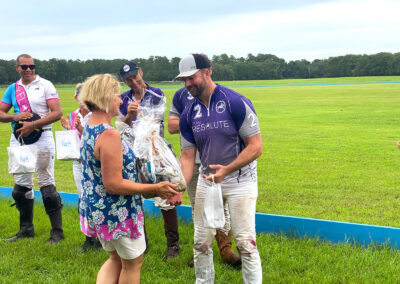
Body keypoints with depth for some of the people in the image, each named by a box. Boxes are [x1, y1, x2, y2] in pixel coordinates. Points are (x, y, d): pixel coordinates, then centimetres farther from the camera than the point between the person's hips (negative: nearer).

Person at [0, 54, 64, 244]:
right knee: (21, 185, 10)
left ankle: (57, 231, 3)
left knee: (46, 184, -4)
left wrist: (32, 125, -19)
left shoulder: (45, 85, -3)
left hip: (40, 138, -5)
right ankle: (26, 230, 24)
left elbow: (57, 112, -11)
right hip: (18, 139, 5)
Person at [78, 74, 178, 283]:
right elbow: (114, 185, -27)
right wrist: (155, 188, -20)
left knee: (116, 258, 26)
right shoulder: (109, 135, -28)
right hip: (116, 212, -9)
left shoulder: (88, 128, 3)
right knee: (133, 262, 14)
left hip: (95, 208, 9)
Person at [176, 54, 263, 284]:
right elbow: (188, 156, 1)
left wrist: (227, 170, -27)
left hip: (240, 180, -5)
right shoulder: (189, 115, 0)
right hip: (207, 179, 5)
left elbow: (255, 147, -17)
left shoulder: (236, 103, -16)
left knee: (245, 242, -3)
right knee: (201, 242, 10)